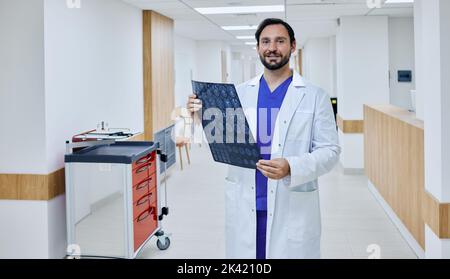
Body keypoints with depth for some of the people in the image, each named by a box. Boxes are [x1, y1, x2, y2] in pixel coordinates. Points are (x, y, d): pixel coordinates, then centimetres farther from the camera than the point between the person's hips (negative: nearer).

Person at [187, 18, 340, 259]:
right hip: (244, 207, 3)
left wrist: (291, 168, -22)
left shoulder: (315, 96, 0)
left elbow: (329, 151, -5)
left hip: (292, 208, -2)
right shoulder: (239, 93, 8)